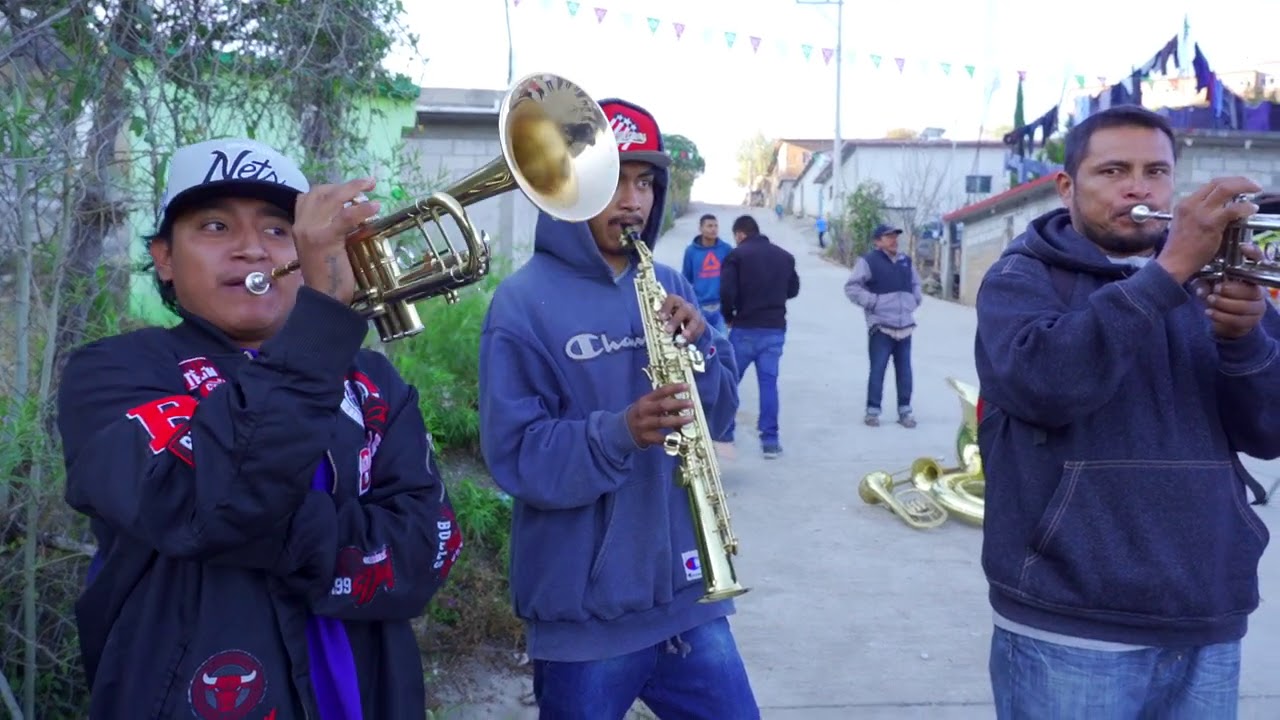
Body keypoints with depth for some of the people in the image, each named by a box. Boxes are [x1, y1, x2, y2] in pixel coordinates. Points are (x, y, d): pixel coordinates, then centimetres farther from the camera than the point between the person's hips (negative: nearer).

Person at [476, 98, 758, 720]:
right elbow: (514, 455, -15)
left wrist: (698, 343, -12)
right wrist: (619, 433, -30)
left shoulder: (670, 287, 7)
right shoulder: (523, 301, -10)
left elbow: (717, 414, 6)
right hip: (582, 615, -4)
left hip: (685, 595, 5)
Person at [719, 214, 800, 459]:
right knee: (769, 381, 5)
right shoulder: (785, 256, 9)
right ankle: (770, 438, 0)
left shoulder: (737, 255, -7)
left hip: (745, 329, -3)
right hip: (775, 329, 4)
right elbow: (793, 289, 17)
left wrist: (728, 316, 2)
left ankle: (724, 431, 20)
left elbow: (727, 292, -15)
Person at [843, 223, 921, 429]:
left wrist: (915, 300, 18)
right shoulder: (868, 261, -5)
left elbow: (915, 283, 32)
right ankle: (872, 410, 6)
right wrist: (871, 302, -13)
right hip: (881, 326, -5)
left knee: (904, 371, 7)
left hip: (905, 326, 5)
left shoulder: (906, 261, 15)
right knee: (877, 370, -5)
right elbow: (851, 287, -8)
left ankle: (905, 410, 15)